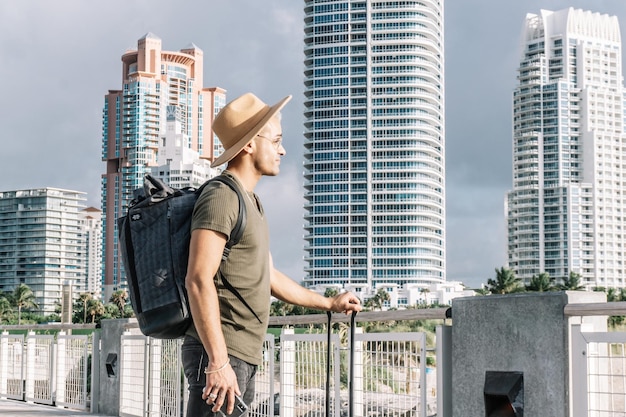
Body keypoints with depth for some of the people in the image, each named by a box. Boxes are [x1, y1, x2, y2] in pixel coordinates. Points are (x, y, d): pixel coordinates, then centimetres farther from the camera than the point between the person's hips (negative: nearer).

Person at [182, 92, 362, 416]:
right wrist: (218, 362, -26)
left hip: (243, 359, 10)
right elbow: (199, 281, -21)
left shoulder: (251, 203, 20)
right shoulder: (221, 198, -11)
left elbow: (268, 277, 30)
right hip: (218, 356, -10)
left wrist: (329, 303, 38)